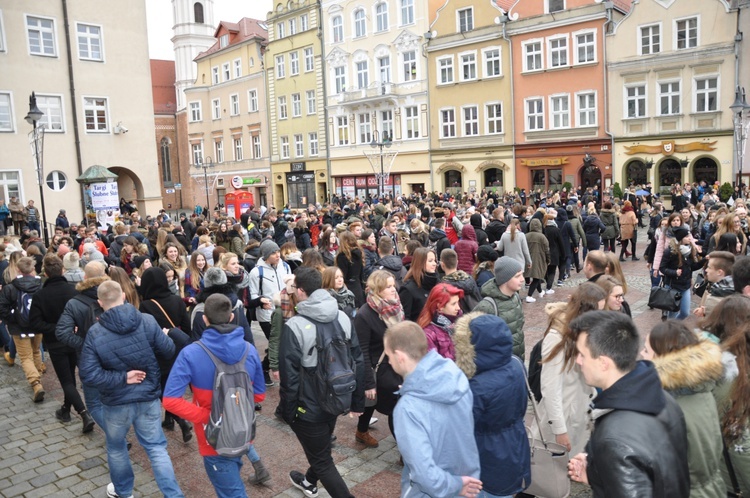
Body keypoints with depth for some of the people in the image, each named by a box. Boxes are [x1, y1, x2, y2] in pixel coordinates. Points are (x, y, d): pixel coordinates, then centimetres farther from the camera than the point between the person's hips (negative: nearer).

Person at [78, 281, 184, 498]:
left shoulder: (95, 333, -16)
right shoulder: (147, 321, -15)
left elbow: (89, 375, -19)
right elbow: (169, 351, -6)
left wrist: (122, 378, -13)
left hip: (117, 402, -1)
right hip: (149, 398, 1)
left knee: (116, 447, 25)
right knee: (156, 448, 14)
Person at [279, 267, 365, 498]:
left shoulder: (295, 325, -23)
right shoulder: (343, 317, -5)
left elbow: (289, 376, -19)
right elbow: (358, 362, 0)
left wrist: (287, 411, -5)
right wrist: (357, 401, 9)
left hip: (309, 406, -7)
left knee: (322, 460, 10)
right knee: (321, 447, 29)